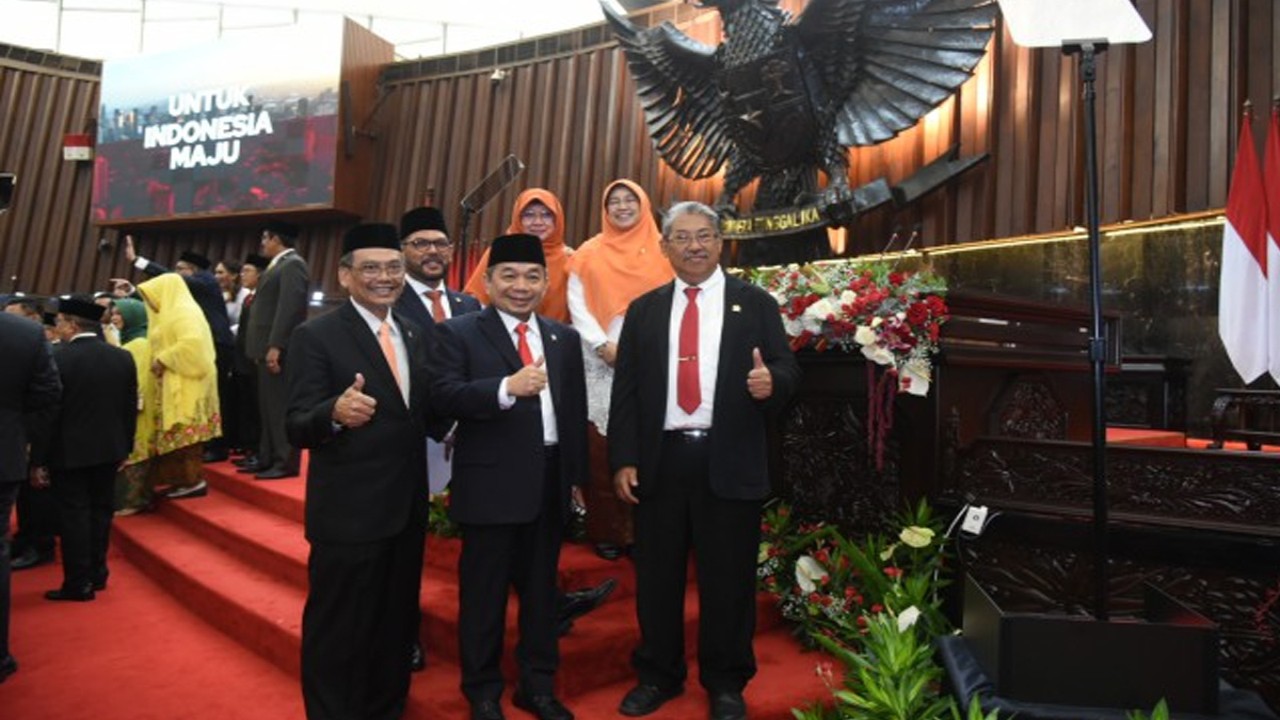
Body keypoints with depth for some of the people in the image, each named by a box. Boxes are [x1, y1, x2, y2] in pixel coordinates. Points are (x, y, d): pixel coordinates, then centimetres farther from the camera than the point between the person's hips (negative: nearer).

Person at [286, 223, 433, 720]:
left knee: (396, 624, 21)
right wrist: (335, 414, -39)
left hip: (408, 508, 7)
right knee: (337, 631, 9)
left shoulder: (413, 334, 7)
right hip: (349, 512, -6)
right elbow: (297, 428, -19)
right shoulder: (316, 336, -12)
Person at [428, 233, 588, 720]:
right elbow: (442, 397, -18)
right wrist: (508, 387, -31)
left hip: (551, 482, 5)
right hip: (491, 483, -4)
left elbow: (576, 411, 11)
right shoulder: (456, 334, -4)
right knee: (484, 592, 10)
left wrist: (578, 477, 10)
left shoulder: (565, 338, 11)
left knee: (541, 588, 18)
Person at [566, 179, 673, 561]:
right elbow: (577, 304, 3)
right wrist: (603, 345, -10)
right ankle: (605, 531, 11)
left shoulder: (662, 251, 10)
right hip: (601, 363, 0)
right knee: (601, 450, 0)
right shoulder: (589, 253, 11)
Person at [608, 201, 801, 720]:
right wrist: (623, 459, -2)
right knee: (657, 575, 13)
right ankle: (658, 675, 33)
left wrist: (771, 380, -24)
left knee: (728, 578, 9)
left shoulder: (756, 304, 4)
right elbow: (625, 390, 5)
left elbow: (787, 368, 1)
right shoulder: (643, 310, 9)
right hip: (660, 460, 2)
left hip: (729, 463, -2)